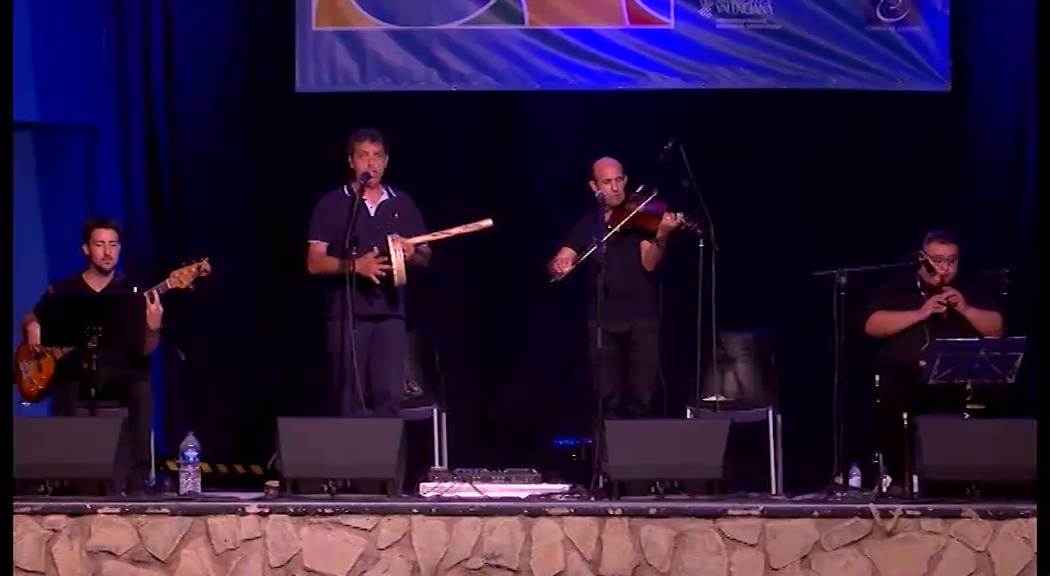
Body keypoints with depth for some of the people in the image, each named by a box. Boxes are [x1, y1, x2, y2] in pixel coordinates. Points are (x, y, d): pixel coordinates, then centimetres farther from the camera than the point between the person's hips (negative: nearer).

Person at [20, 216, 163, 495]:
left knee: (141, 386, -34)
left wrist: (153, 328, -23)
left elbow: (144, 352, 0)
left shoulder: (132, 293, 6)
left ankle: (137, 479, -29)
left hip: (119, 377, -1)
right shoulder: (62, 290, 9)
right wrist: (32, 328, -1)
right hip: (74, 376, 1)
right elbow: (29, 320, 24)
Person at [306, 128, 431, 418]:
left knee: (390, 396, -7)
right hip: (347, 313, -3)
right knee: (350, 398, -5)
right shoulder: (332, 204, 3)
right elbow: (314, 263, -2)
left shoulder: (402, 204, 12)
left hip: (390, 313, 3)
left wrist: (412, 253, -10)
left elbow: (425, 257, 15)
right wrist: (355, 265, -18)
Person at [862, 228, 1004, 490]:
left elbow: (996, 329, 12)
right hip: (904, 379, -2)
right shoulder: (897, 288, 10)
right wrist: (920, 313, -11)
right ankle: (897, 476, -16)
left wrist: (965, 309, -4)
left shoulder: (969, 291, 19)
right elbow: (872, 325, -4)